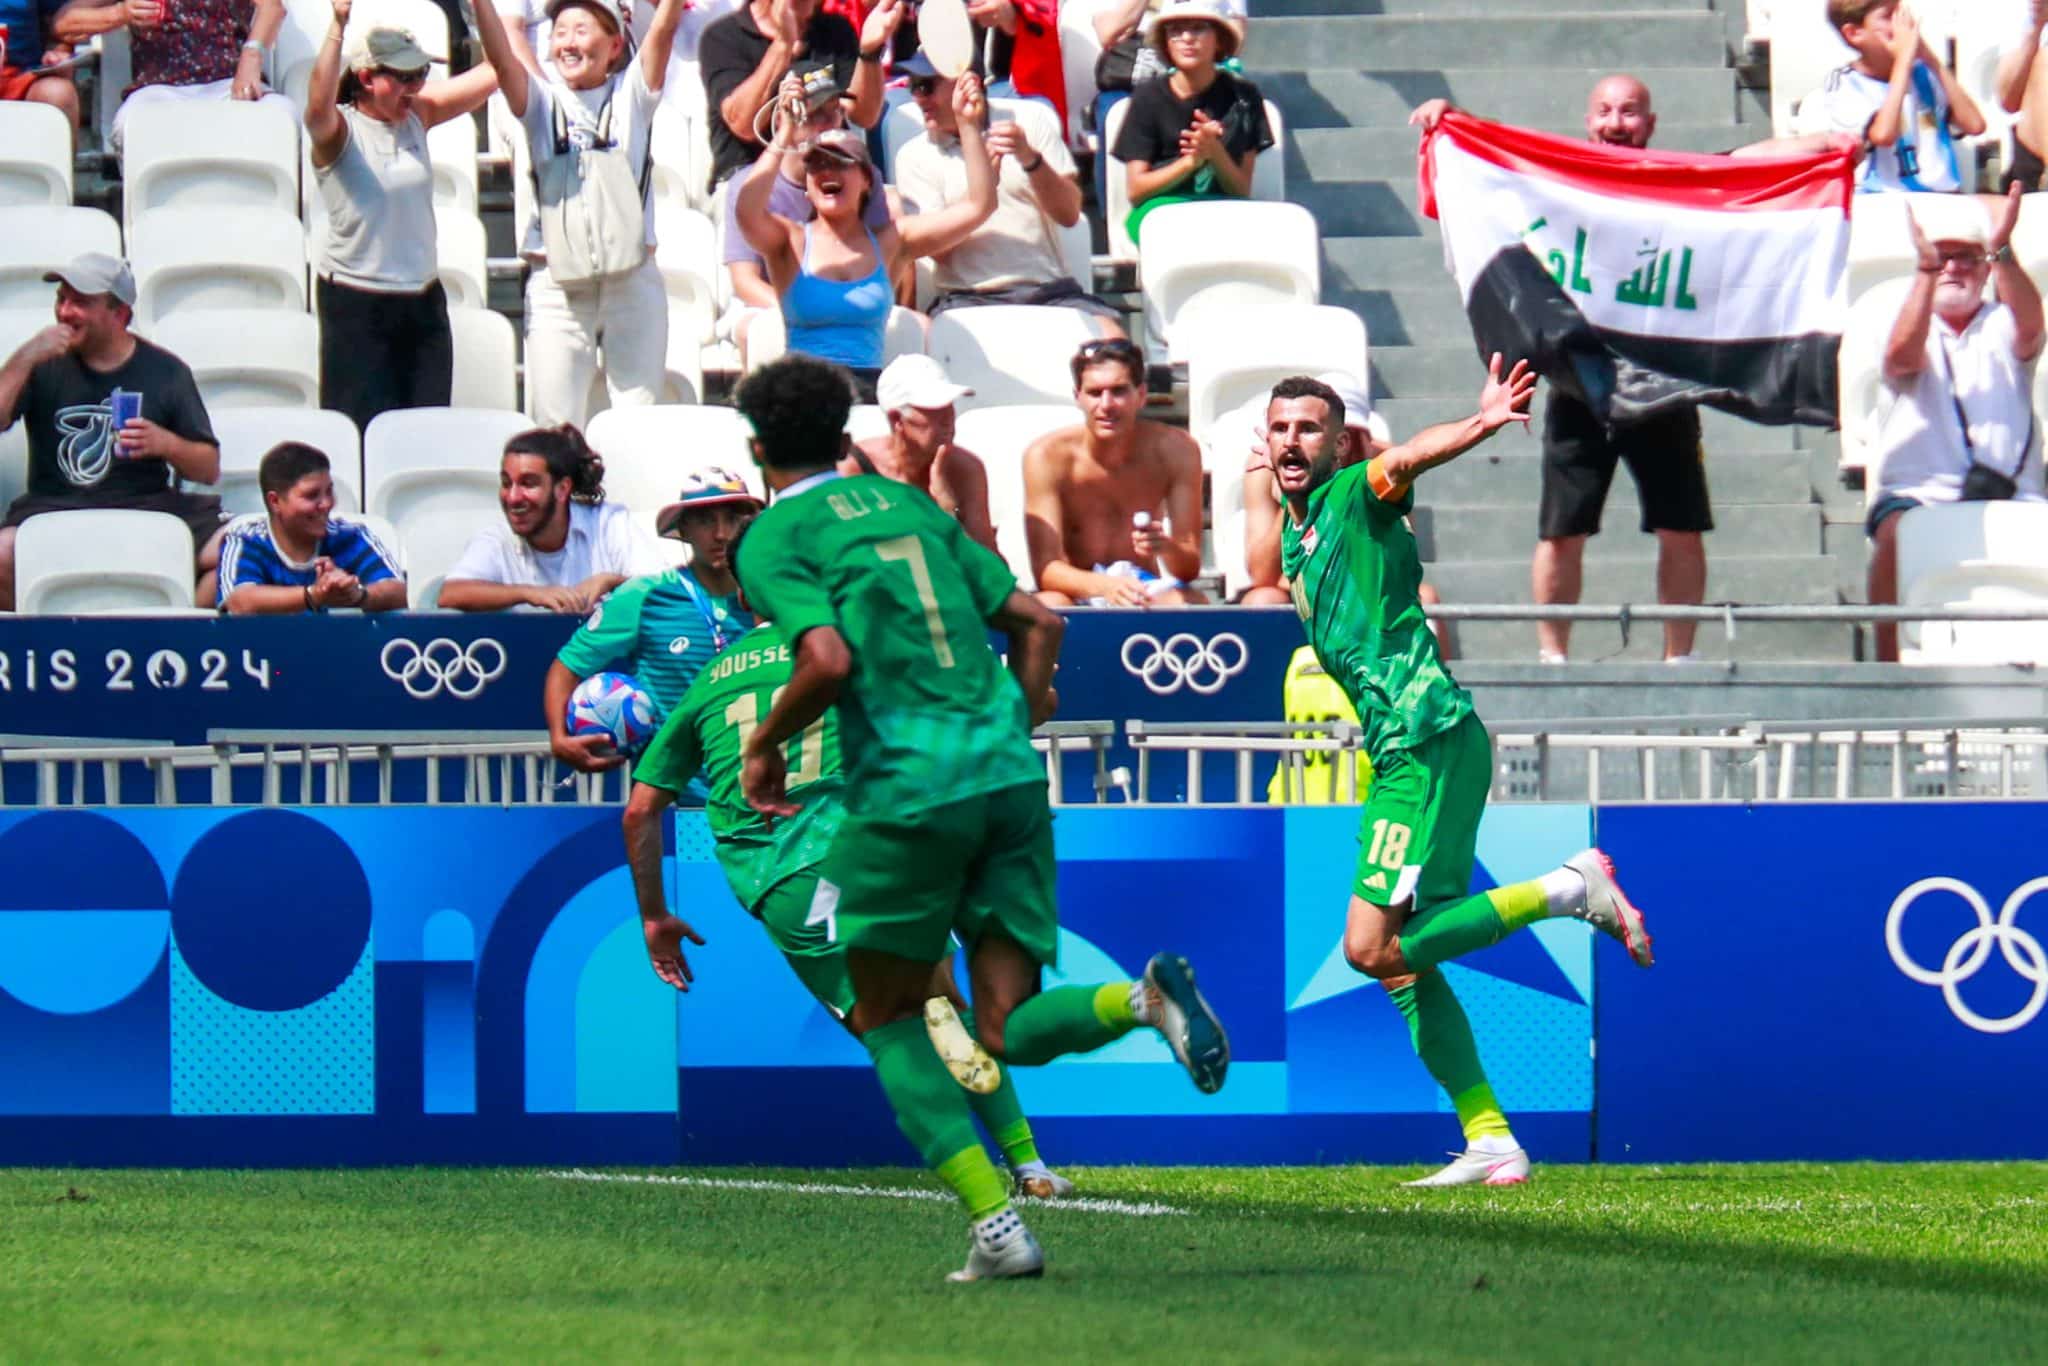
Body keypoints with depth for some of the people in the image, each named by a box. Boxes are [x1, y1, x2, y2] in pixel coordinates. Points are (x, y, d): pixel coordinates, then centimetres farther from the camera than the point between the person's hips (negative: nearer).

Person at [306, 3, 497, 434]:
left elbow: (495, 72, 7)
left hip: (423, 300, 5)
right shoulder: (338, 132, -9)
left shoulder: (417, 116, 6)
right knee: (365, 434, -6)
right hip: (356, 305, -5)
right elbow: (319, 104, -32)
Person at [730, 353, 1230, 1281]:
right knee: (1008, 1032, 8)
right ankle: (1142, 998, -22)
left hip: (909, 787, -5)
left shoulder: (774, 542, 1)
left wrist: (765, 744, 0)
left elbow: (829, 659, -16)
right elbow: (1037, 623, 18)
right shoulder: (908, 505, 21)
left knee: (888, 1018, 12)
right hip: (1008, 776, 5)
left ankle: (996, 1224, -3)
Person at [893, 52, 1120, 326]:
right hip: (968, 297, -1)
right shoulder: (914, 156, 9)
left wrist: (1029, 159, -14)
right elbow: (938, 249, -2)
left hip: (1047, 288, 1)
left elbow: (1069, 214, 2)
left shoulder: (1029, 121, 11)